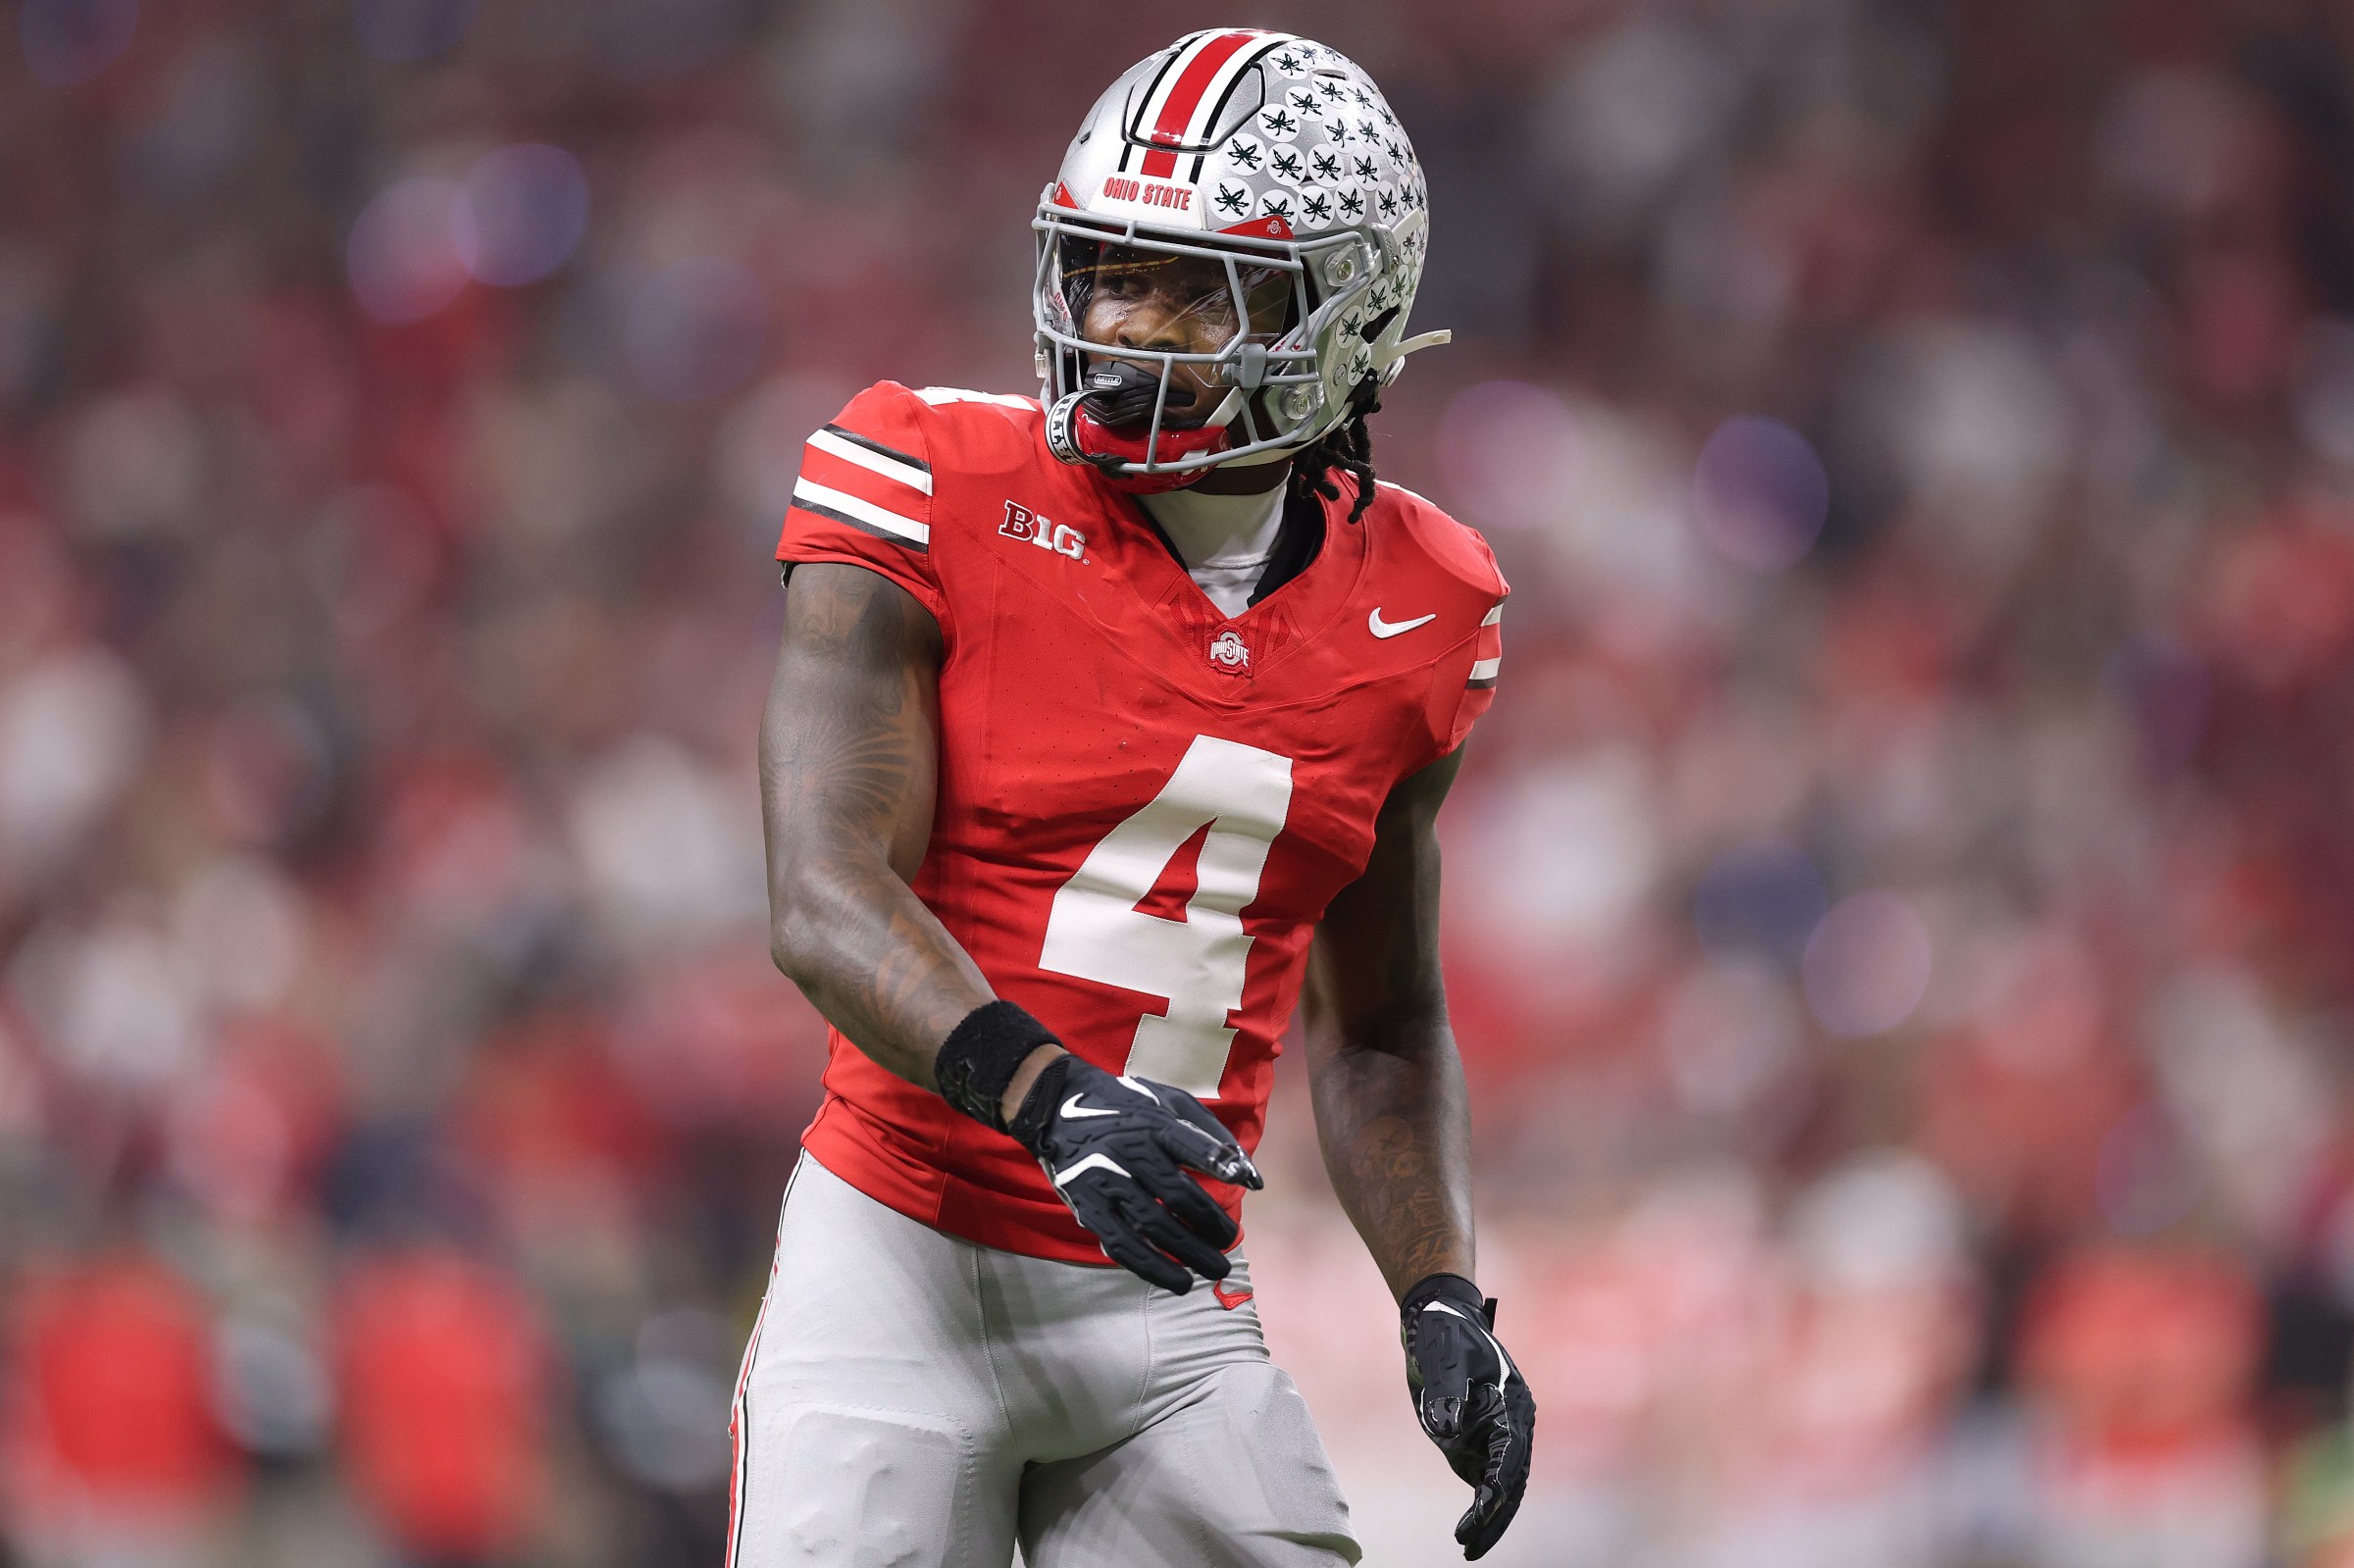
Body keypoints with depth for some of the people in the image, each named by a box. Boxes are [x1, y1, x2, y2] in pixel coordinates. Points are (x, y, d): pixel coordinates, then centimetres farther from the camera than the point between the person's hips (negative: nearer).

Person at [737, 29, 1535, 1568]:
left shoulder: (1412, 616, 7)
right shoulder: (941, 497, -6)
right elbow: (826, 904, -16)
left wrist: (1443, 1303, 4)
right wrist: (1048, 1094, -32)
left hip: (1167, 1305, 4)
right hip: (906, 1264, -4)